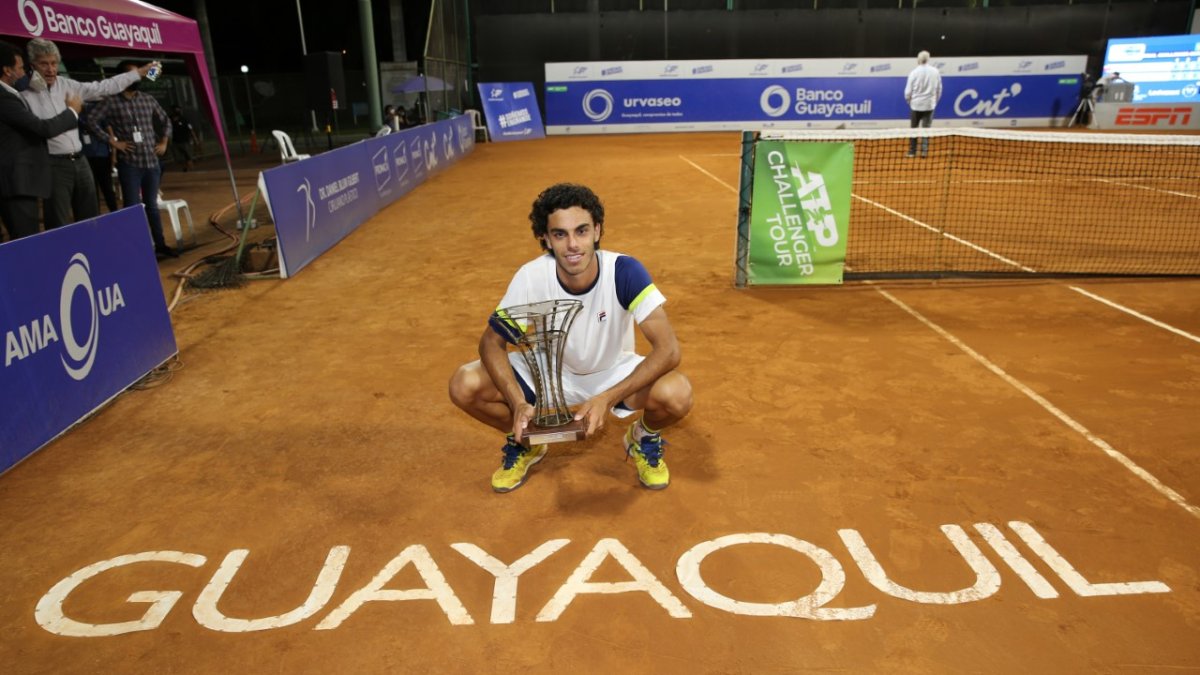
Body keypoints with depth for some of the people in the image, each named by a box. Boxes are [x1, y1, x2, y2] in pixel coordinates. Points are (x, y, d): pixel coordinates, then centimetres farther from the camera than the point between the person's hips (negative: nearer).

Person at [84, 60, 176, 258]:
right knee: (133, 207, -4)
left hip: (151, 162, 4)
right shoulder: (111, 101, -4)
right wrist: (112, 141, -12)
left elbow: (165, 121, 22)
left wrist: (164, 142, 12)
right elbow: (92, 121, -9)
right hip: (129, 163, -4)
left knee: (152, 205, 13)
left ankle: (160, 244, 20)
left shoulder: (148, 99, 10)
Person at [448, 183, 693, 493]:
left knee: (677, 394, -32)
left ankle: (645, 438, 7)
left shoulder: (625, 272, -28)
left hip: (615, 373, -1)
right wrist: (518, 403, -31)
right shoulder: (530, 278, -24)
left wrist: (607, 399, -41)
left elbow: (668, 349, -31)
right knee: (464, 386, -21)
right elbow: (491, 342, -14)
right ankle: (525, 443, 11)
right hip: (547, 372, 2)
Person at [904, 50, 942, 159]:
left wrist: (909, 101, 12)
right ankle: (924, 151, 0)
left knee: (913, 129, 9)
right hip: (929, 105, 2)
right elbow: (939, 89, 4)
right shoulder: (935, 72, -3)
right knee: (926, 128, 6)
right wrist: (935, 101, 18)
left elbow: (908, 91, -6)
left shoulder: (914, 72, -10)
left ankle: (912, 152, 11)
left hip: (916, 104, -1)